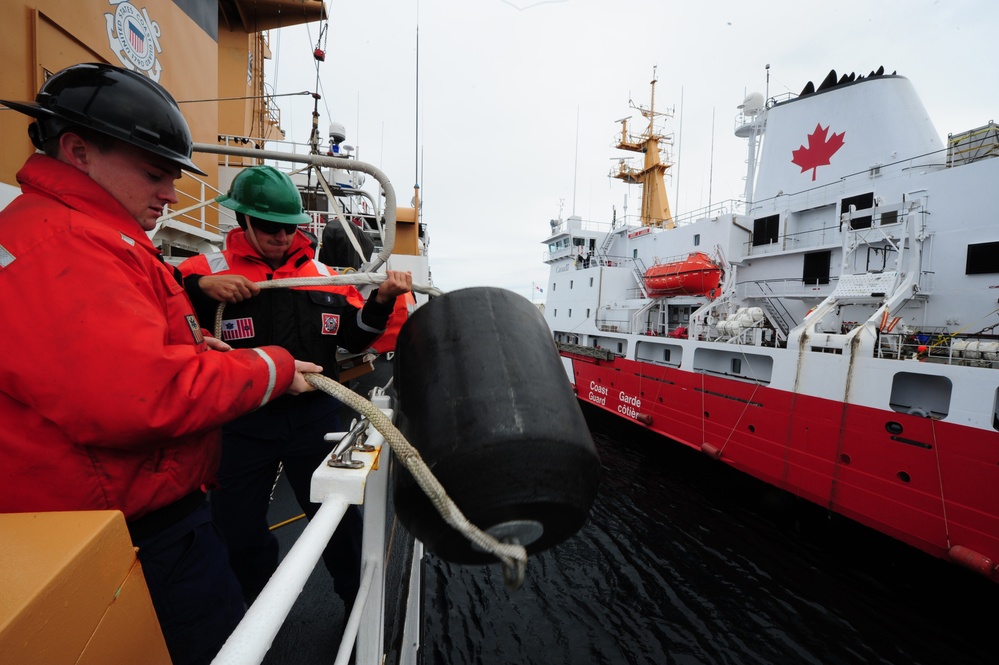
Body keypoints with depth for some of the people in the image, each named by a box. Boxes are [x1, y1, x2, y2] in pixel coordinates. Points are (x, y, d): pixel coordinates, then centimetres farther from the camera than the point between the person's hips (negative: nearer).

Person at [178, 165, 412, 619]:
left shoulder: (322, 274, 5)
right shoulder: (210, 269, -3)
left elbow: (354, 337, 6)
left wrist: (382, 300, -9)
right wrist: (200, 287, -28)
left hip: (313, 416, 2)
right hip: (242, 423, -1)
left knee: (339, 518, 14)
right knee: (238, 530, 16)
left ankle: (359, 604, 40)